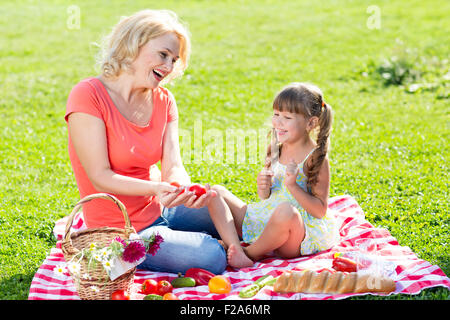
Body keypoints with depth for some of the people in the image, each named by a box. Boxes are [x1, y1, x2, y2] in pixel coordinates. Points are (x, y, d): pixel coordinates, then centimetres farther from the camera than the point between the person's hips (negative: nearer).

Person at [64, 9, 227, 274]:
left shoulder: (163, 100, 1)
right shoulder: (88, 95, -19)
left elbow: (173, 167, -9)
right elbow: (101, 177, -22)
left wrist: (185, 191, -33)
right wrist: (157, 188, -39)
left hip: (159, 211, 7)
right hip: (121, 231, -7)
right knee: (212, 258, -19)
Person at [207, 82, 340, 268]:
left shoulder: (316, 159, -9)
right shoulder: (276, 150, 9)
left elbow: (320, 210, -12)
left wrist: (293, 185, -22)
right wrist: (263, 188, -6)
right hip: (264, 221, 7)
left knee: (286, 210, -41)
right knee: (217, 192, 0)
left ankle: (251, 253, -13)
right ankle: (236, 249, -25)